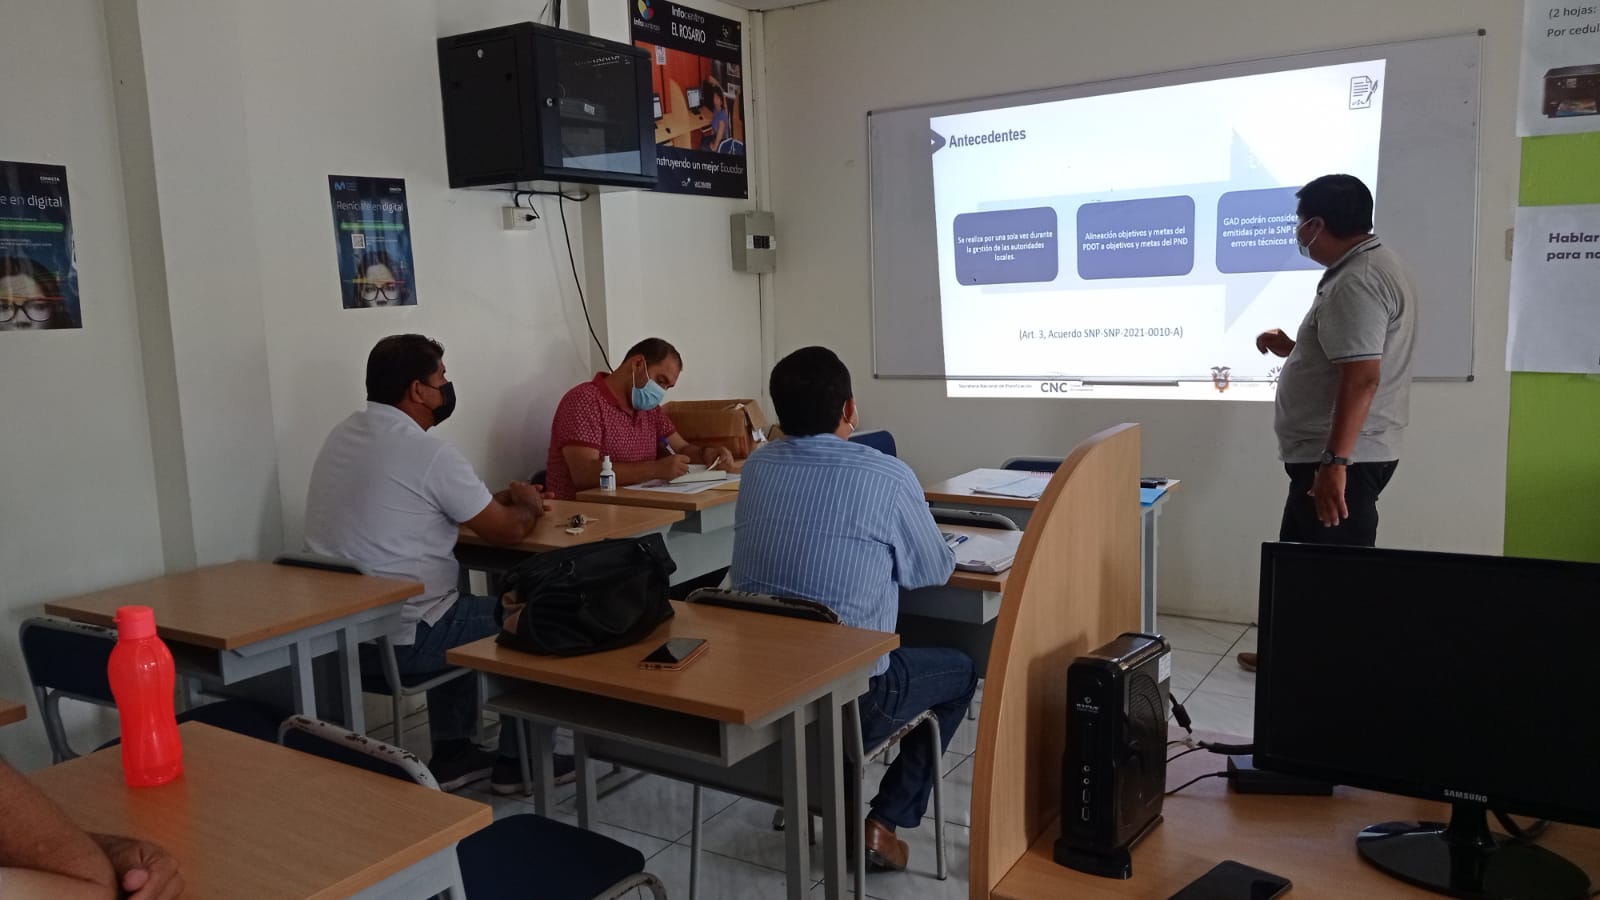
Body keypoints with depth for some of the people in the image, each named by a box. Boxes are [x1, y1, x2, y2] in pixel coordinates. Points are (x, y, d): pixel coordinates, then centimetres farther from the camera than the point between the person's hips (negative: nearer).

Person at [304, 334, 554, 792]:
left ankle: (451, 753, 33)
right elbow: (506, 530, -9)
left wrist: (507, 497, 16)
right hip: (399, 641, -8)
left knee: (462, 606, 31)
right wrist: (528, 505, 12)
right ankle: (517, 760, 22)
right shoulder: (429, 453, -19)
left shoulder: (342, 435, 8)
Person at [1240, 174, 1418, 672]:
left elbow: (1363, 377, -28)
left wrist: (1335, 462, -30)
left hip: (1343, 459, -11)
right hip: (1335, 453, 11)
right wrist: (1294, 350, 18)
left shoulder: (1356, 282, -19)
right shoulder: (1374, 266, 15)